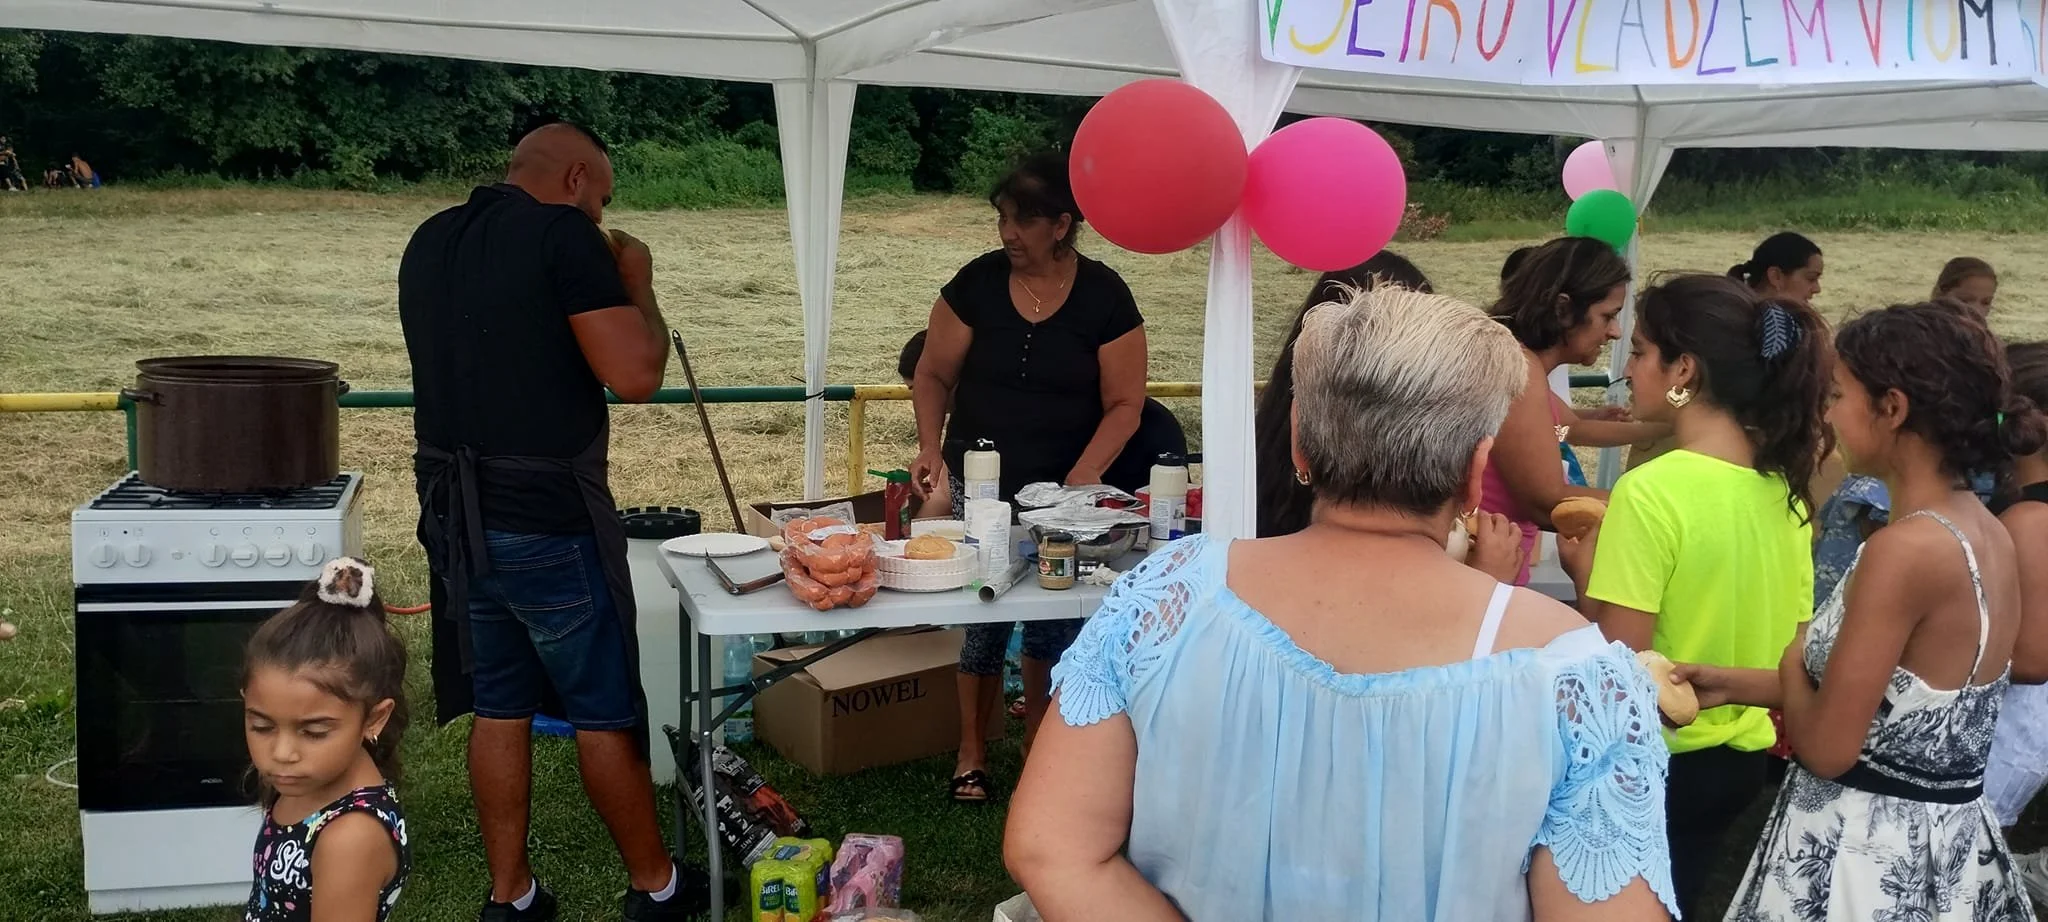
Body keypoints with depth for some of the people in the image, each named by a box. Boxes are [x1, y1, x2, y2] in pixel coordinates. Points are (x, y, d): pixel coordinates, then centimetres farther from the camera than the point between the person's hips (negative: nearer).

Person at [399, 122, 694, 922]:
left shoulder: (429, 241, 11)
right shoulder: (562, 235, -13)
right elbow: (635, 375, -18)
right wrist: (636, 284, -2)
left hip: (456, 512, 7)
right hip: (548, 518, -7)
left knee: (499, 706, 15)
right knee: (605, 709, 6)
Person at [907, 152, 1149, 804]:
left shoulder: (1104, 297, -5)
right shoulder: (977, 284, -3)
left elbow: (1124, 404, -4)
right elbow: (934, 375, 5)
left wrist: (1082, 480, -15)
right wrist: (932, 449, -9)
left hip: (1061, 491, 0)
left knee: (1054, 625, 4)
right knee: (982, 618, 2)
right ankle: (970, 754, 21)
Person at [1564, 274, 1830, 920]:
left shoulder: (1651, 491, -22)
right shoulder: (1783, 484, 1)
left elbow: (1620, 662, -22)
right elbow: (1788, 635, 8)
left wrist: (1582, 563, -9)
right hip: (1744, 755, 7)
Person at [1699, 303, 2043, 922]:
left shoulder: (1905, 548, -24)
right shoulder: (1989, 534, 3)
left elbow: (1826, 748, -21)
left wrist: (1793, 665, -1)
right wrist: (1735, 685, 9)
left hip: (1863, 853, -8)